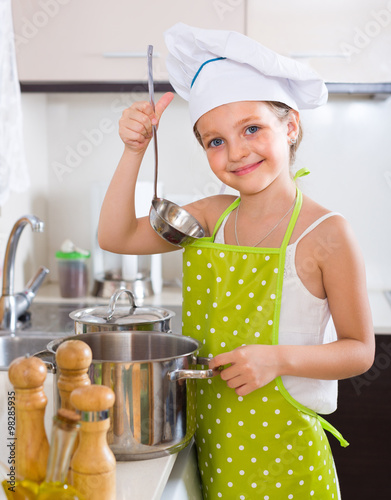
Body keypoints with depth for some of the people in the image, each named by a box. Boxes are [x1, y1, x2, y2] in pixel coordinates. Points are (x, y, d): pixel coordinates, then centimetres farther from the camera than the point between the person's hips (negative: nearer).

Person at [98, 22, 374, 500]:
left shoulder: (327, 233, -14)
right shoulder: (213, 216, 1)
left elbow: (359, 350, -8)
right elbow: (116, 236, 3)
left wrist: (279, 357, -24)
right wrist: (134, 150, -6)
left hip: (281, 450, -4)